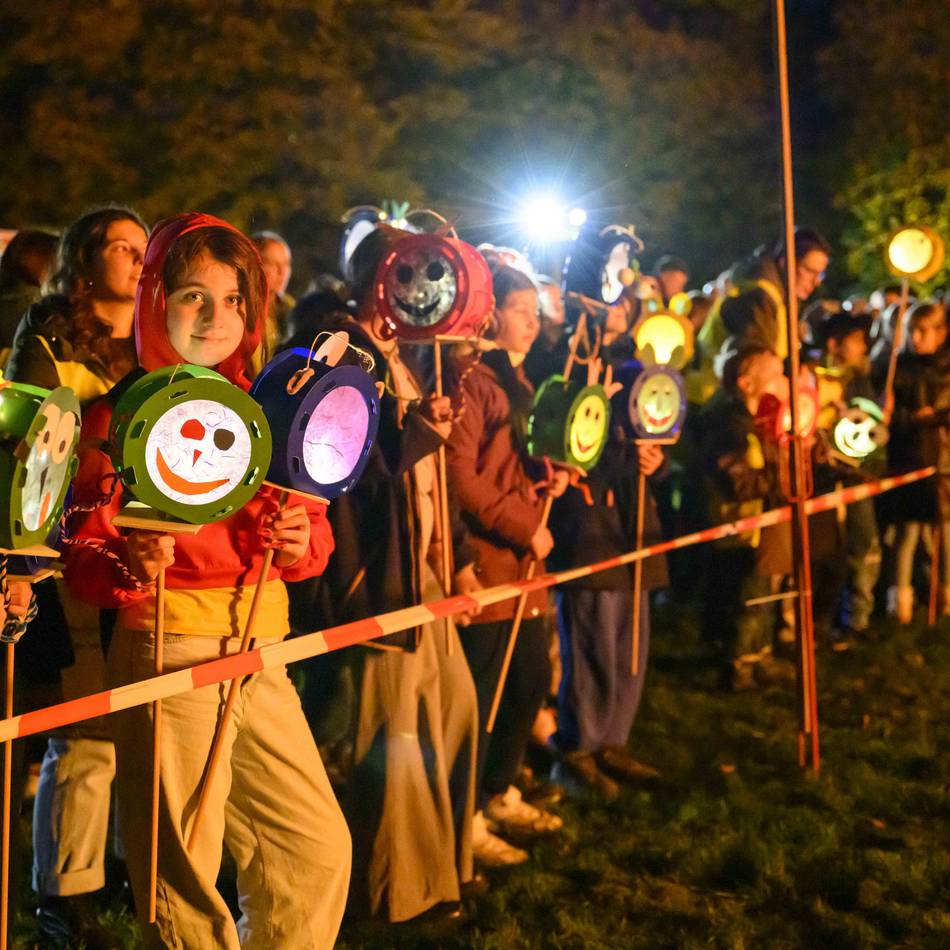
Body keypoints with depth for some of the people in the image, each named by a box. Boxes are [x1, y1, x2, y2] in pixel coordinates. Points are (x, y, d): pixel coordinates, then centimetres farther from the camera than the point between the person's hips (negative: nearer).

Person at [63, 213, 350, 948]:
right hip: (167, 650, -5)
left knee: (320, 847, 10)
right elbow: (83, 559, -6)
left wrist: (303, 540, -9)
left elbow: (316, 534, 13)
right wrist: (130, 566, -27)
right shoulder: (122, 413, -3)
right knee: (185, 874, 1)